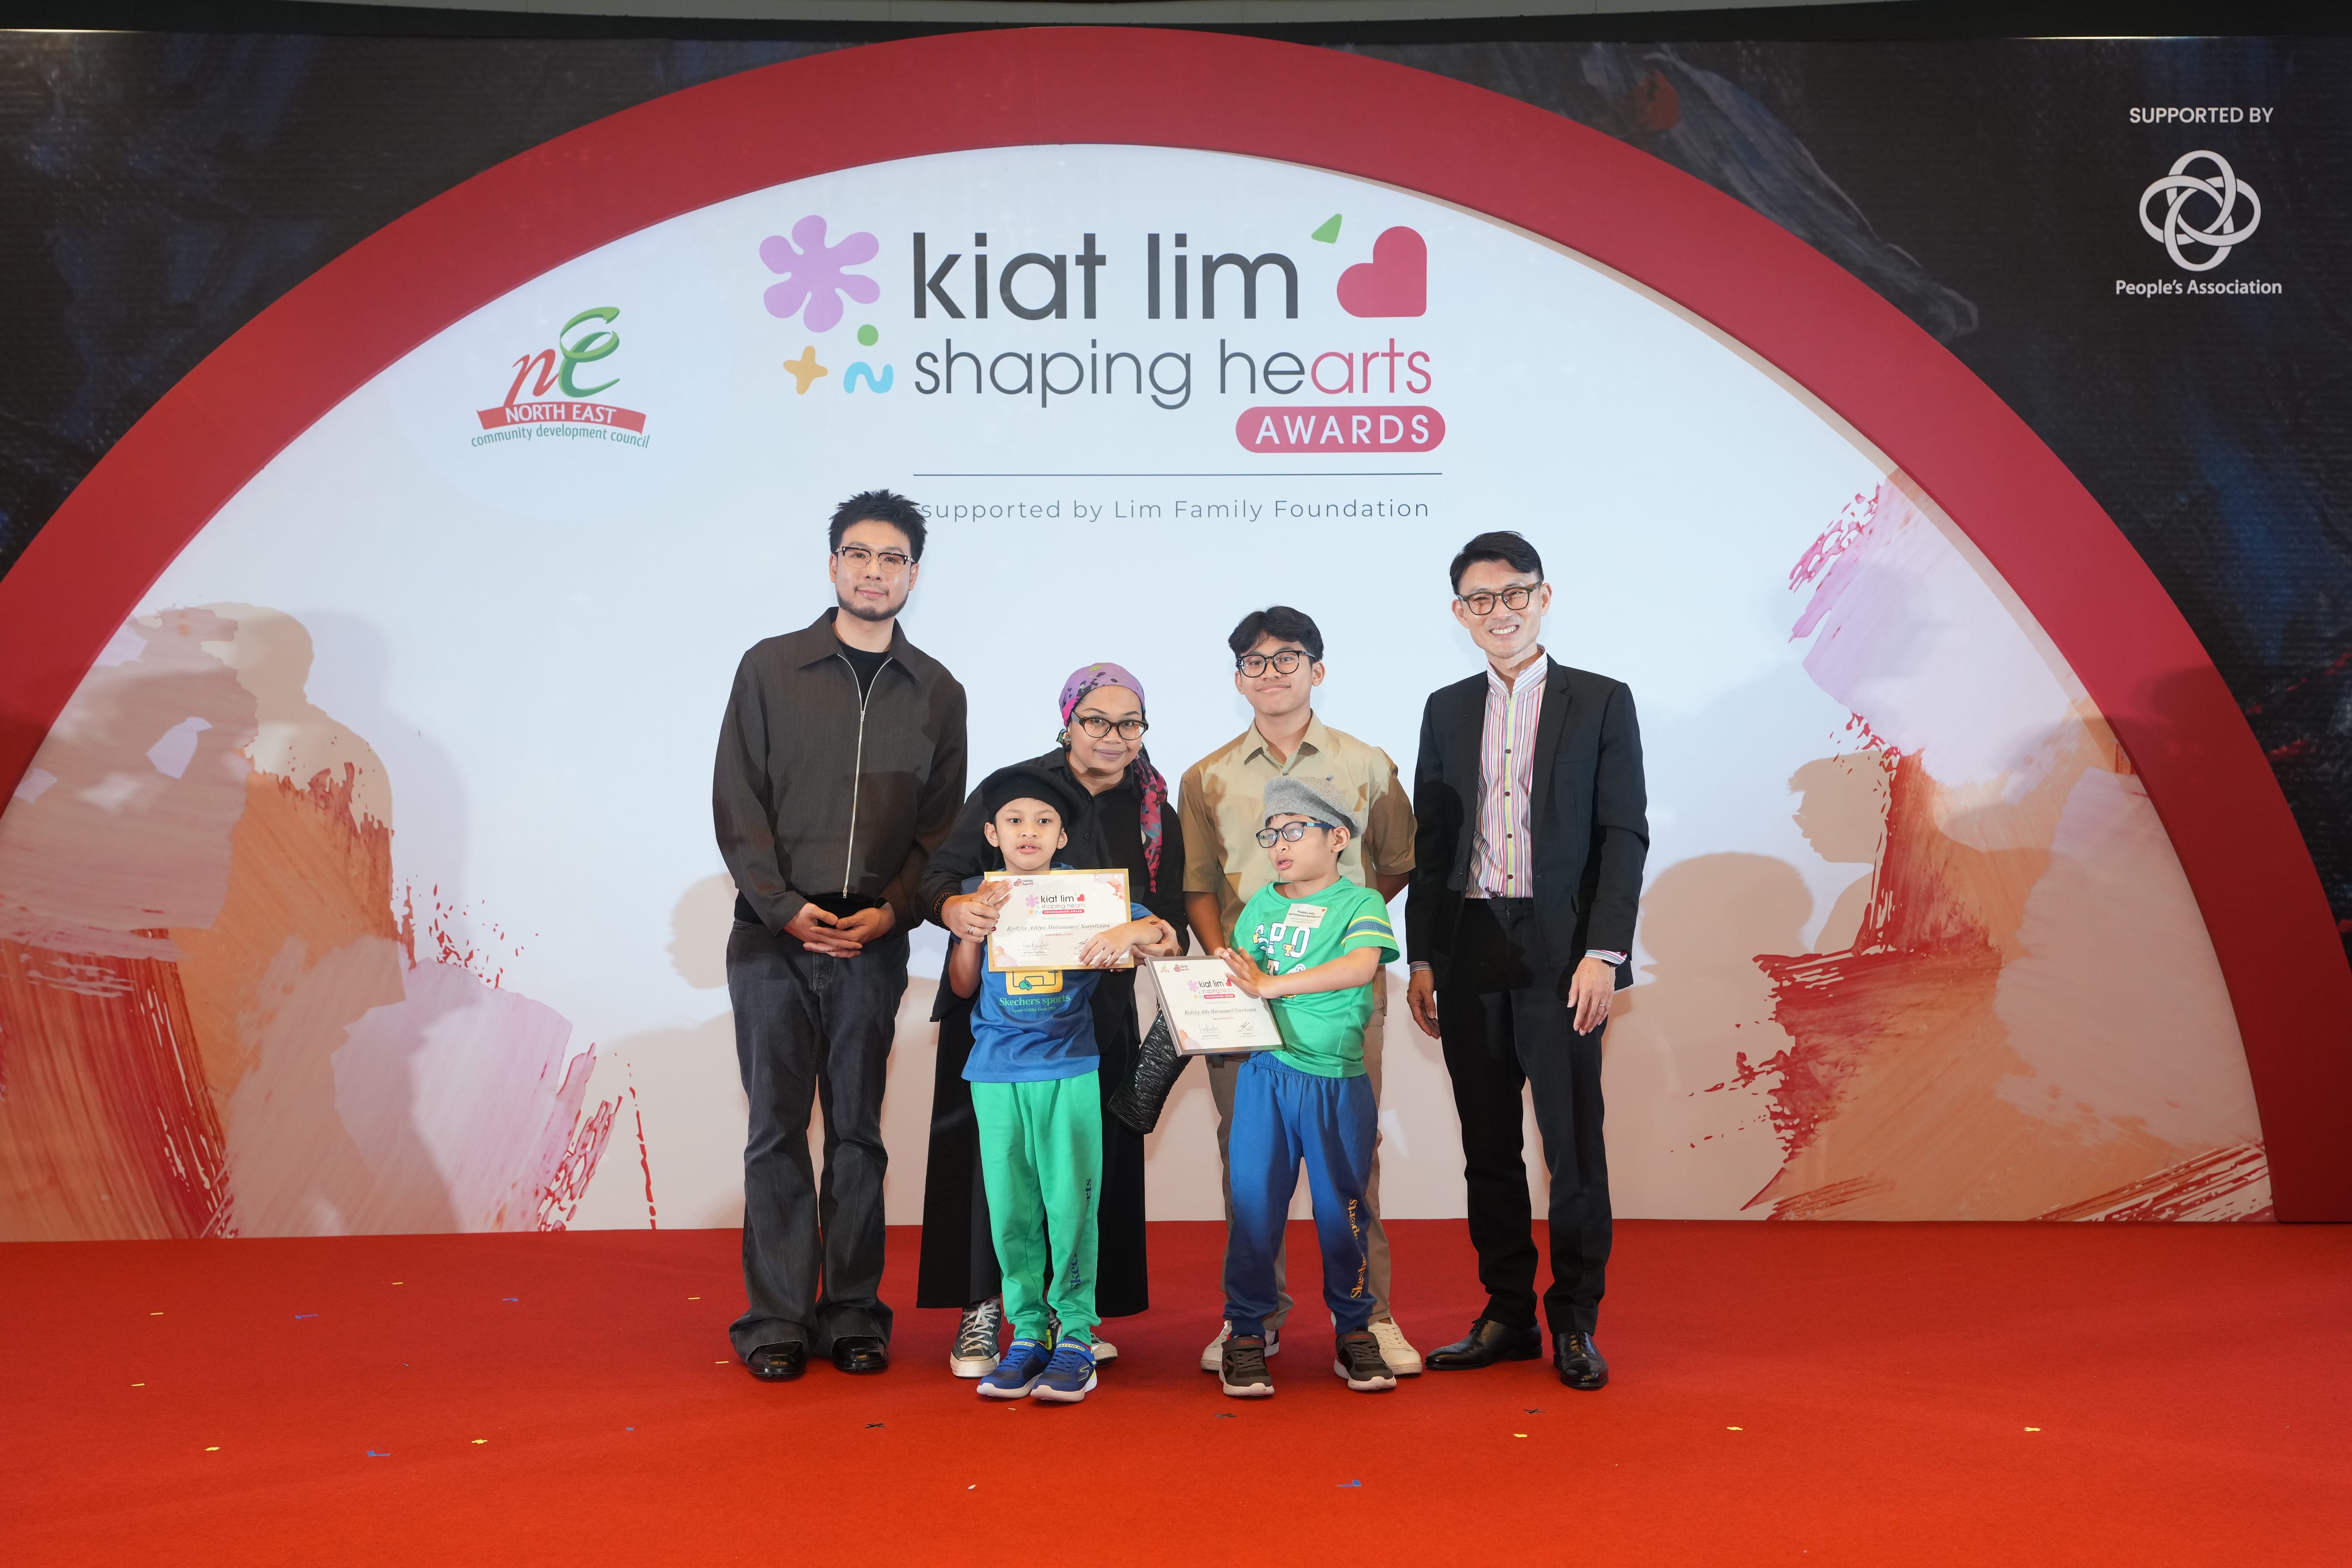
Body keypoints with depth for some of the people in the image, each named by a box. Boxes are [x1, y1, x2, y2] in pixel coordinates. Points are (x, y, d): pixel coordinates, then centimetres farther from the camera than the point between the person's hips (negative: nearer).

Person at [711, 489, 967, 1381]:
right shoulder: (770, 669, 5)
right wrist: (784, 906, -8)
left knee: (858, 1130, 5)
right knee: (777, 1130, 1)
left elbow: (945, 821, 9)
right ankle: (777, 1317, 9)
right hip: (774, 936, -1)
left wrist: (893, 909, -5)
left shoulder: (937, 693, 10)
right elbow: (736, 804, 2)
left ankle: (853, 1314, 14)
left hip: (875, 941, 1)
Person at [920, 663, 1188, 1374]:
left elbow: (1172, 916, 4)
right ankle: (980, 1314, 5)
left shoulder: (1155, 815, 7)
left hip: (1098, 1013, 3)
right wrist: (955, 908, -28)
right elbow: (941, 873, -5)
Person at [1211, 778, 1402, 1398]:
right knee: (1253, 1203, 1)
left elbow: (1361, 966, -20)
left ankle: (1354, 1331, 23)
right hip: (1265, 1074, 2)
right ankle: (1245, 1334, 13)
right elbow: (1240, 984, 14)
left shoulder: (1360, 903, -2)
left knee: (1342, 1208, 8)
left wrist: (1270, 984, -24)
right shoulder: (1258, 906, 11)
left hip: (1337, 1081, -2)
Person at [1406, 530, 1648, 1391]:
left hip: (1561, 955, -3)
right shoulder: (1446, 710, 12)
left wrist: (1603, 953, -12)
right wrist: (1420, 957, 6)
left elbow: (1625, 835, -2)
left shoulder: (1602, 702, 3)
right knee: (1489, 1146, 9)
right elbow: (1430, 841, 12)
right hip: (1470, 955, 3)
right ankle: (1508, 1315, 21)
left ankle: (1575, 1322, 14)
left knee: (1573, 1144, 0)